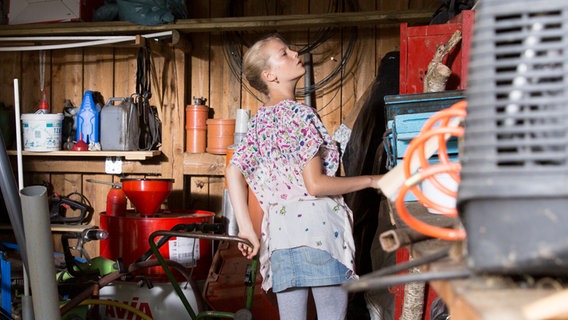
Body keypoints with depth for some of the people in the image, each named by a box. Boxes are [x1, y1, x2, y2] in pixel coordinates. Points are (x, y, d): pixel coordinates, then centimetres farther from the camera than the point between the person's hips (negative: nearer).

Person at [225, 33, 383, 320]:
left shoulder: (260, 119, 13)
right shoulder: (300, 113, -9)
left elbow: (233, 171, 7)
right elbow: (316, 184, -14)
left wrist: (247, 231, 7)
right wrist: (372, 181, -6)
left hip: (279, 229, 7)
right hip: (317, 225, -7)